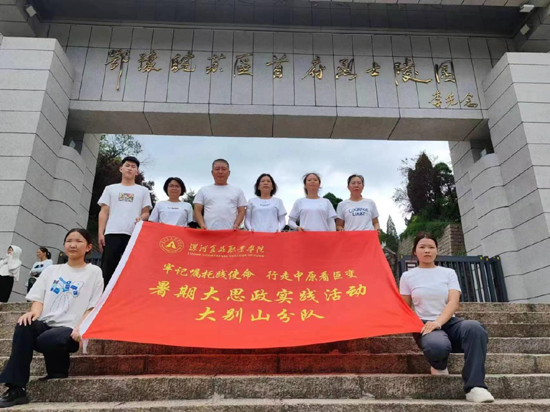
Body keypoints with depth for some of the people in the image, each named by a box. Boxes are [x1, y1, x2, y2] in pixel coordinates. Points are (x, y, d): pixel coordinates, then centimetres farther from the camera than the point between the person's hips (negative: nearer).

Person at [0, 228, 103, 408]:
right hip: (45, 324, 4)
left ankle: (58, 372, 0)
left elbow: (92, 307, 1)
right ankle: (16, 389, -24)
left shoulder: (94, 272, 6)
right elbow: (39, 298, 11)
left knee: (47, 340, -34)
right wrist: (34, 312, -12)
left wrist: (80, 328, -15)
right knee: (24, 326, -29)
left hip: (69, 329, -3)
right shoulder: (51, 270, 18)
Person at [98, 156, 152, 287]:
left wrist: (141, 218, -13)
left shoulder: (143, 190, 18)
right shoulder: (110, 188, 19)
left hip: (134, 234, 0)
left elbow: (146, 212, 12)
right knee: (107, 269, -4)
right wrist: (100, 233, 0)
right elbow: (104, 212, 13)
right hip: (112, 233, 0)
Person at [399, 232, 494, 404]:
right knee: (438, 346, -39)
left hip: (449, 322, 2)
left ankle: (475, 386, -30)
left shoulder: (448, 273, 10)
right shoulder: (408, 276, 7)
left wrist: (438, 322, -23)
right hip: (425, 325, -2)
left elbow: (453, 302, -5)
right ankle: (439, 367, 1)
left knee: (475, 328, -35)